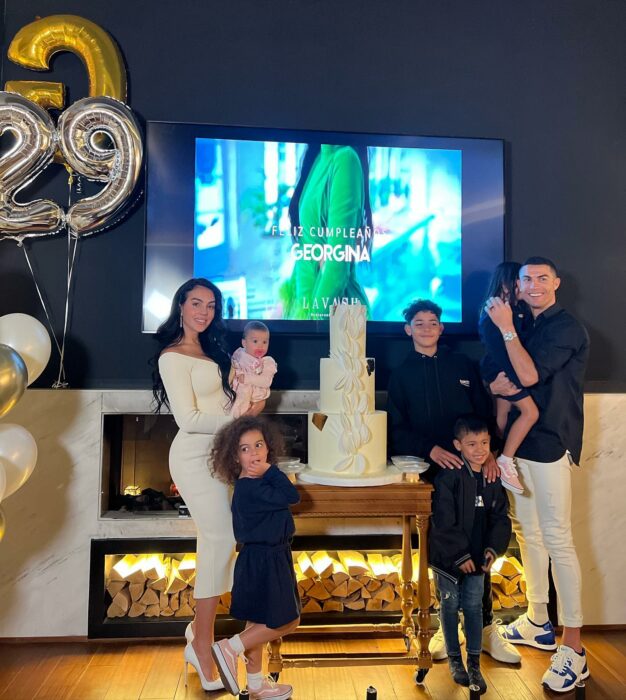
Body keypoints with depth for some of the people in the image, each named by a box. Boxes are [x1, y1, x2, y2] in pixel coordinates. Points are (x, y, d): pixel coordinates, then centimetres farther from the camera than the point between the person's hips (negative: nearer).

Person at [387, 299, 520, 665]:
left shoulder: (463, 365, 11)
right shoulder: (401, 375, 9)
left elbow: (485, 412, 7)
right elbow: (397, 429, 2)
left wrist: (489, 452, -9)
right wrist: (432, 449, -13)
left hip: (470, 466, 0)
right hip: (430, 470, 0)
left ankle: (487, 628, 14)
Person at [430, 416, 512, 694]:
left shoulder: (492, 478, -3)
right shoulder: (448, 477, -22)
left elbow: (500, 517, 4)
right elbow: (443, 522, -20)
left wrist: (494, 548, -8)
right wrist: (460, 555, -17)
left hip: (477, 556, 4)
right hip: (448, 556, -4)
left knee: (474, 606, 12)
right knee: (450, 605, 12)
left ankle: (474, 662, 26)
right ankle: (454, 658, 31)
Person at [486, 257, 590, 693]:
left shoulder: (567, 328, -8)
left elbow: (529, 375, -19)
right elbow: (500, 376, 16)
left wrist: (506, 327, -12)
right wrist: (495, 384, -7)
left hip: (550, 445, -8)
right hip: (519, 442, 8)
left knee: (557, 540, -7)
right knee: (527, 534, 14)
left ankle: (574, 648, 3)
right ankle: (538, 623, 29)